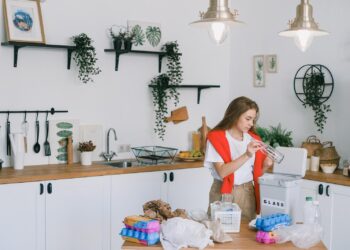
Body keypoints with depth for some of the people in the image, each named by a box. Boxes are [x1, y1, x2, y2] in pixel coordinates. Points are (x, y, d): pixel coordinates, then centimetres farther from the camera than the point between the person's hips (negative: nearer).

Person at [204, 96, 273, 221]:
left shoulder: (253, 139, 7)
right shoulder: (216, 137, -7)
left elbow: (256, 173, 11)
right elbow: (222, 172, -17)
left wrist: (265, 165, -9)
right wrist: (246, 155, -23)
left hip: (247, 193, 4)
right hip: (223, 193, -4)